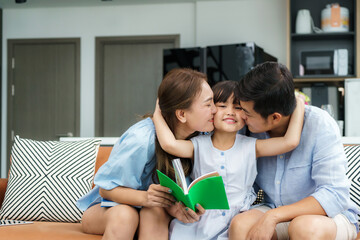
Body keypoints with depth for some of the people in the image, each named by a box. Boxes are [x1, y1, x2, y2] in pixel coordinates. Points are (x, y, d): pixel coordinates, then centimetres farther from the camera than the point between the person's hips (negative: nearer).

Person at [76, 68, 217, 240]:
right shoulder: (142, 139, -29)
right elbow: (106, 188, -18)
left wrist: (173, 206, -29)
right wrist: (144, 197, -37)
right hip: (110, 206, -4)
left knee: (156, 211, -31)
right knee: (124, 215, -37)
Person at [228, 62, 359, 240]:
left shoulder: (319, 125, -18)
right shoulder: (252, 129, -4)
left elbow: (335, 195, -24)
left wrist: (273, 216, -32)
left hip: (327, 215, -3)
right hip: (274, 214, 4)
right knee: (240, 224, -29)